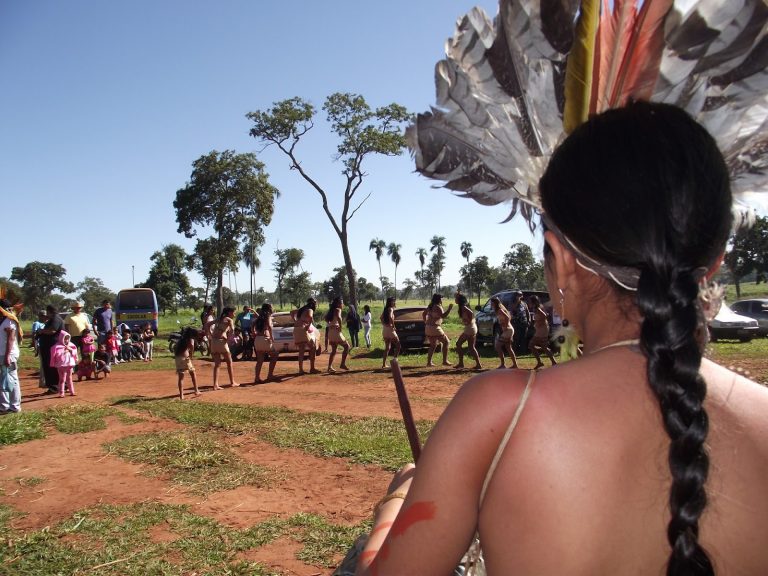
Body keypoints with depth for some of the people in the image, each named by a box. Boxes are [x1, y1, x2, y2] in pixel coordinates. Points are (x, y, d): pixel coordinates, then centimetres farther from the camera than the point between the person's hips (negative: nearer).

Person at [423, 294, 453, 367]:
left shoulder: (430, 306, 12)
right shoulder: (438, 307, -14)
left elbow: (424, 314, 22)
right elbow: (443, 316, -24)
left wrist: (425, 322, 30)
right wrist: (449, 309, -20)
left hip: (428, 328, 8)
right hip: (435, 328, -8)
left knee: (433, 345, 21)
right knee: (446, 342, 4)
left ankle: (429, 362, 15)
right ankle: (445, 361, 1)